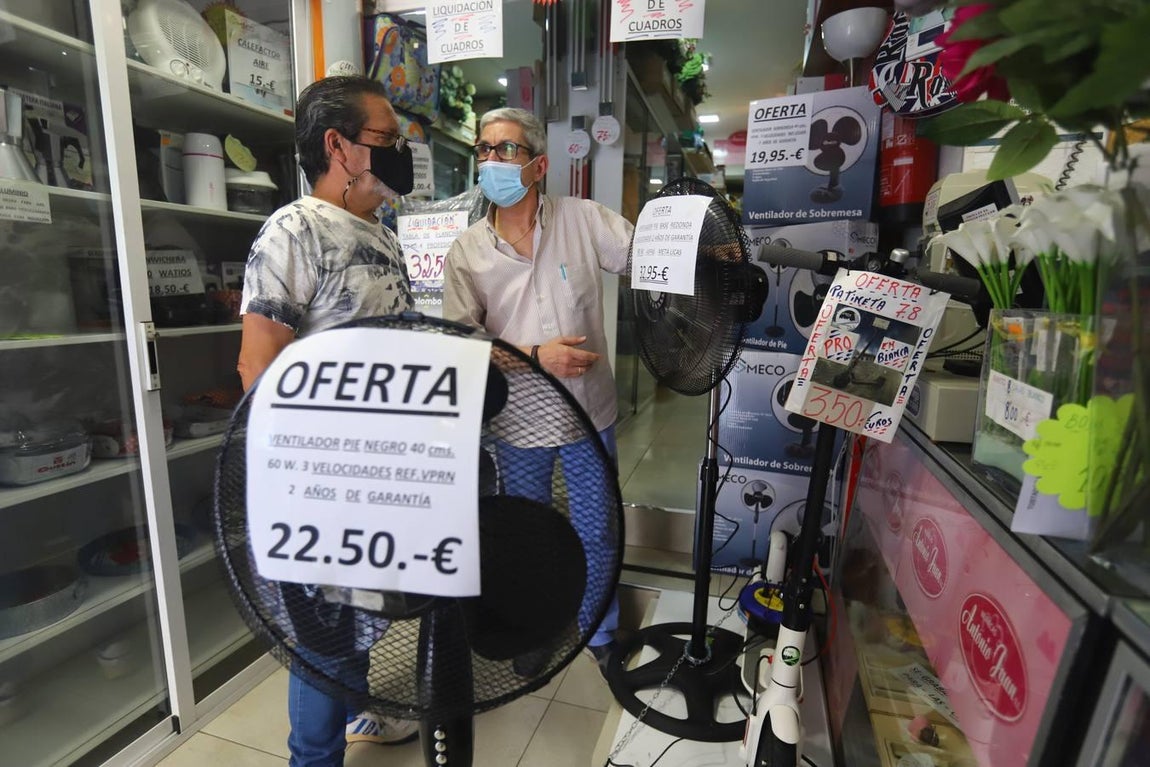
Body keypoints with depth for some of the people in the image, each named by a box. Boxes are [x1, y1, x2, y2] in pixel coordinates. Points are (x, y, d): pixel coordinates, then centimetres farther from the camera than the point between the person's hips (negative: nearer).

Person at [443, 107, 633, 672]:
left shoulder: (582, 219, -4)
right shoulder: (466, 252, -3)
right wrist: (536, 356, -18)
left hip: (589, 412, 0)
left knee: (596, 533, 15)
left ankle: (601, 633, 42)